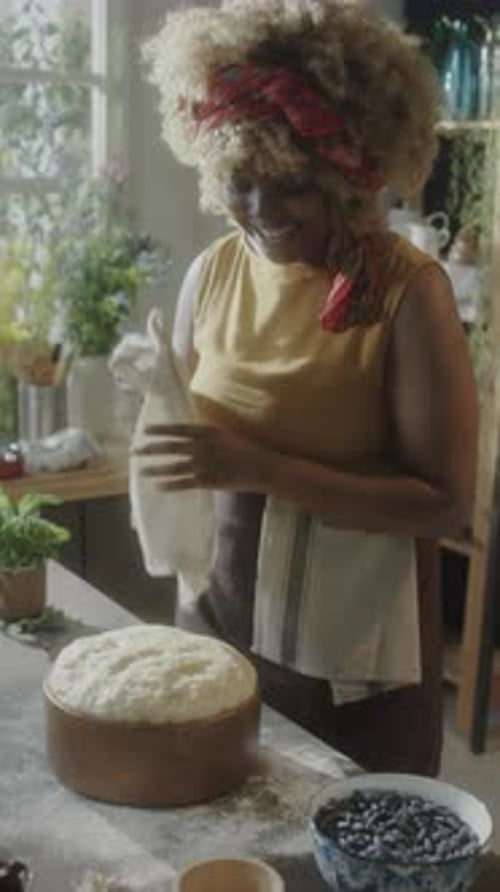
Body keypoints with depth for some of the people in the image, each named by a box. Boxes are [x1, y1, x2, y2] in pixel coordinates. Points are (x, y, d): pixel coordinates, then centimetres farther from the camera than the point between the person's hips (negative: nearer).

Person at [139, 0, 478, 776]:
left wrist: (259, 467, -27)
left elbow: (444, 502, -18)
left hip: (355, 657, -4)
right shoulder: (213, 271, -1)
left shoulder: (407, 290, -17)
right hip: (224, 623, 5)